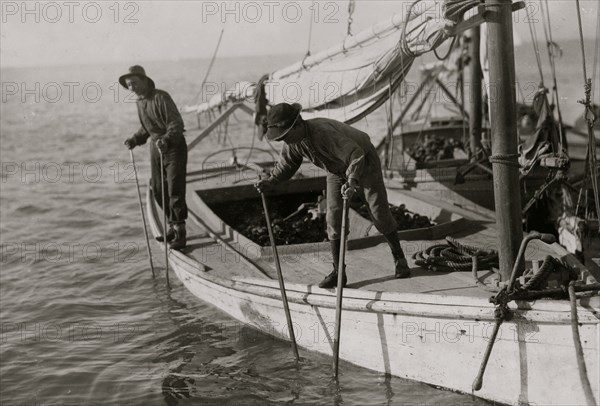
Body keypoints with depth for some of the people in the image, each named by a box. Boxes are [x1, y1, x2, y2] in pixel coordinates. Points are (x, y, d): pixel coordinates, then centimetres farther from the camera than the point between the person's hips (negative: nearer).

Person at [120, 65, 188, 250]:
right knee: (157, 190, 10)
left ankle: (179, 232, -5)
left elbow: (177, 123, -23)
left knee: (174, 189, -10)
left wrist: (167, 139, -38)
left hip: (174, 147, -8)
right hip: (156, 147, 8)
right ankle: (173, 226, 24)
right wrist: (135, 139, 7)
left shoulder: (161, 97, -16)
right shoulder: (139, 102, 9)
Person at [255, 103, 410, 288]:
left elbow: (356, 155, -45)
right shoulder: (293, 141, -16)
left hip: (363, 163, -6)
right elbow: (287, 162, 2)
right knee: (333, 217, -5)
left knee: (379, 212, -3)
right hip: (336, 169, 6)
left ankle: (399, 259, 17)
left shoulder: (324, 132, -40)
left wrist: (352, 181, -59)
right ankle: (338, 272, 0)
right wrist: (271, 180, -13)